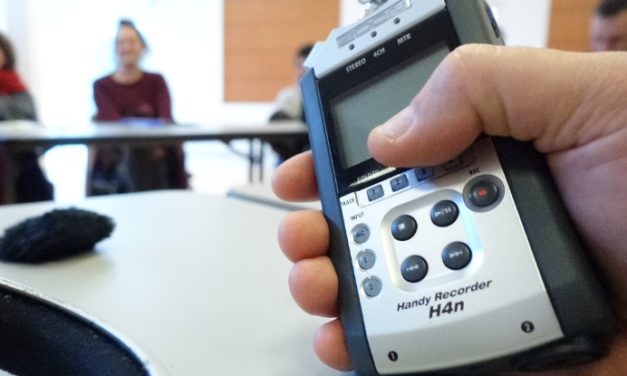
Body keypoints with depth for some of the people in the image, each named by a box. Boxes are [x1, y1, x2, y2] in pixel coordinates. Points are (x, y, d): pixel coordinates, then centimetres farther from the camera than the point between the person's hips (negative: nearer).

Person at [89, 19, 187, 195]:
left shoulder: (156, 81, 10)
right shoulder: (102, 86, 7)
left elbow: (166, 118, -5)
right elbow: (114, 123, -10)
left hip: (155, 154, 2)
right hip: (117, 156, -1)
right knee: (135, 156, -34)